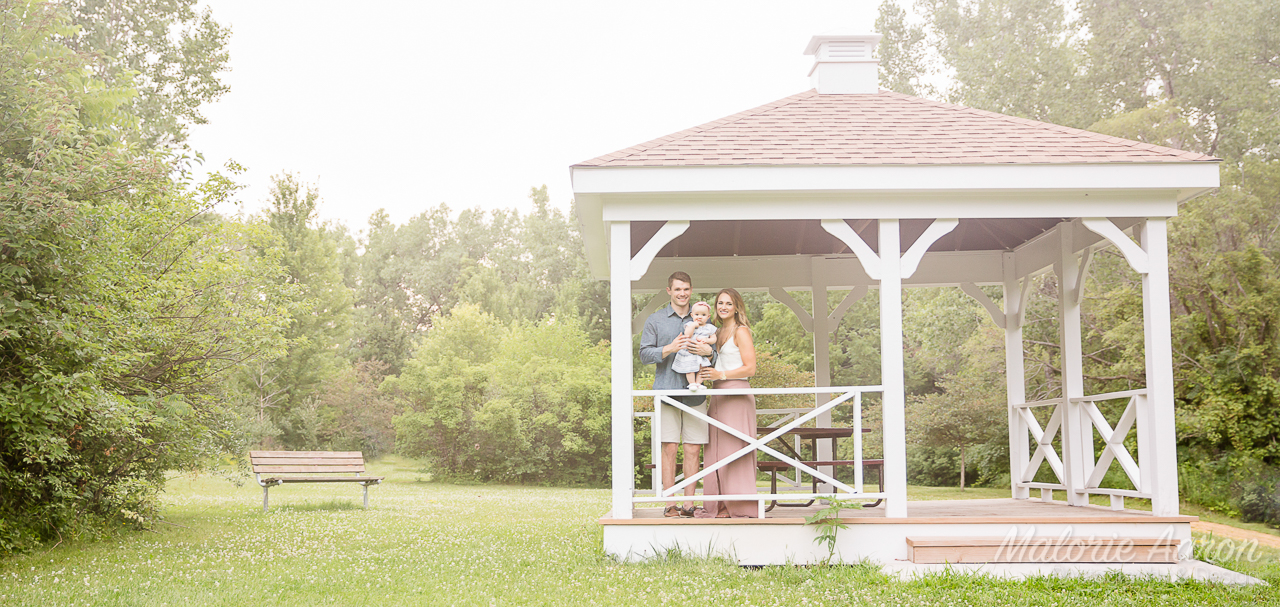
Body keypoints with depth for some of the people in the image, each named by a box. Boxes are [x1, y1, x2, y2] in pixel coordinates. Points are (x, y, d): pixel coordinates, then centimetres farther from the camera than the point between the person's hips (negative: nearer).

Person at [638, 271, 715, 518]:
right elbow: (644, 355, 3)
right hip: (667, 390, -2)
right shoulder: (655, 320, 9)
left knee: (693, 450, 0)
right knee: (669, 448, -4)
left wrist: (708, 352, -8)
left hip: (695, 393, 2)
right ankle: (670, 504, 1)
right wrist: (669, 349, -13)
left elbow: (716, 356, 16)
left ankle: (689, 504, 5)